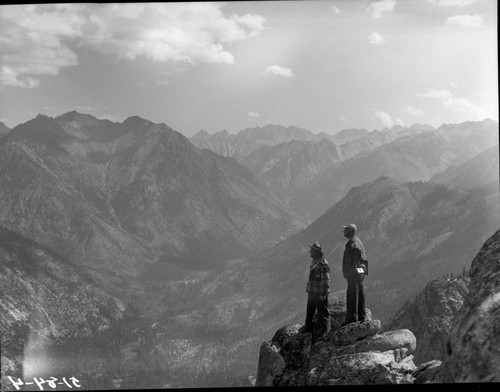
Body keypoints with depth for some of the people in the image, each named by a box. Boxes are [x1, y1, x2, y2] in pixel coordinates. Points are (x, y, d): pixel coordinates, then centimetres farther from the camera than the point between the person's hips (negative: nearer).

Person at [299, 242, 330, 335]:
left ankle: (323, 328, 21)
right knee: (310, 310, 19)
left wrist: (323, 294, -20)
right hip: (312, 292, 9)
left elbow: (326, 280, -21)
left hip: (319, 293, -9)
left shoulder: (323, 264, -23)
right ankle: (308, 326, 34)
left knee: (322, 311, 7)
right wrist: (308, 288, 20)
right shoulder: (314, 261, 7)